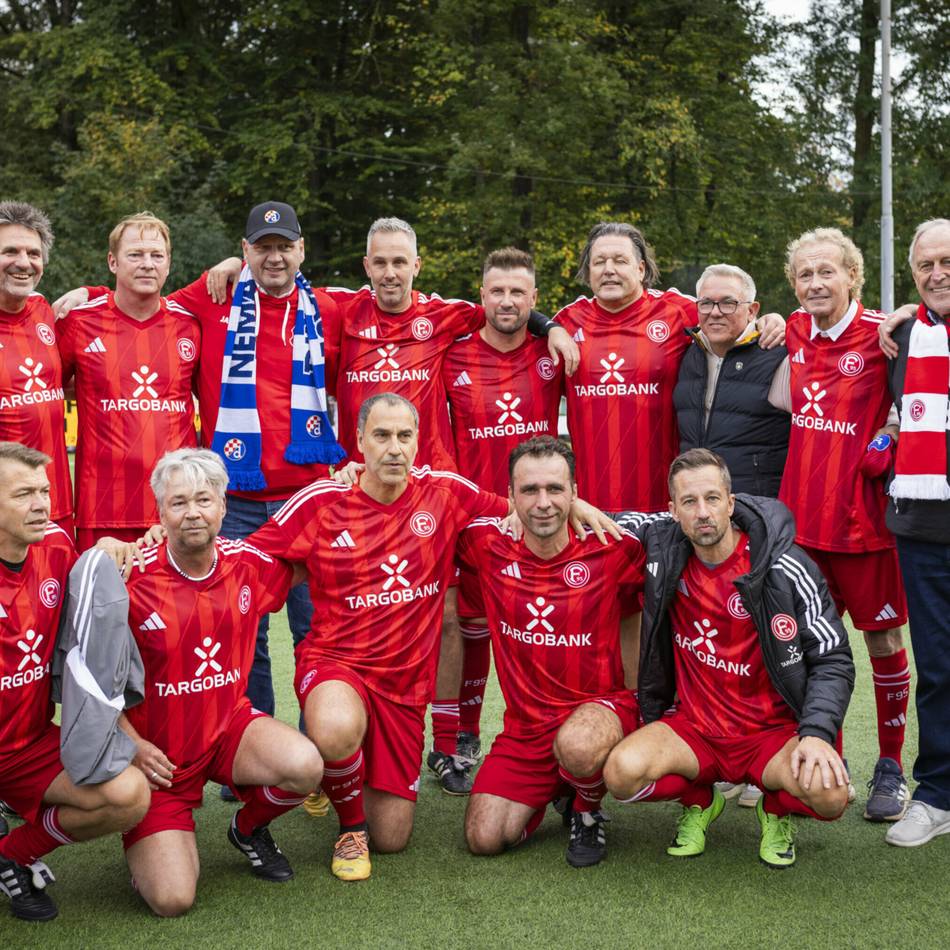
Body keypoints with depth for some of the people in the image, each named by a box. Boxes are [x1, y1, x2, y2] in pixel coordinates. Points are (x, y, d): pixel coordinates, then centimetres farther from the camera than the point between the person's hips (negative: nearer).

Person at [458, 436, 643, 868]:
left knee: (577, 745, -39)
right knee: (484, 839, -8)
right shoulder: (490, 546, -6)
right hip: (525, 723, 3)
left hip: (601, 705, -3)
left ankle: (588, 813, -2)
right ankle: (551, 791, 25)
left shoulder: (610, 548, -12)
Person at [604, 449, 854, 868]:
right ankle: (698, 802, 9)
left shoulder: (786, 568, -11)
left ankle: (776, 808, 9)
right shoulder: (664, 554, -4)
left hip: (772, 731, -2)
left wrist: (817, 732, -23)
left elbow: (834, 660, -8)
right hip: (695, 729, 2)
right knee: (622, 771, -28)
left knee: (829, 793, -31)